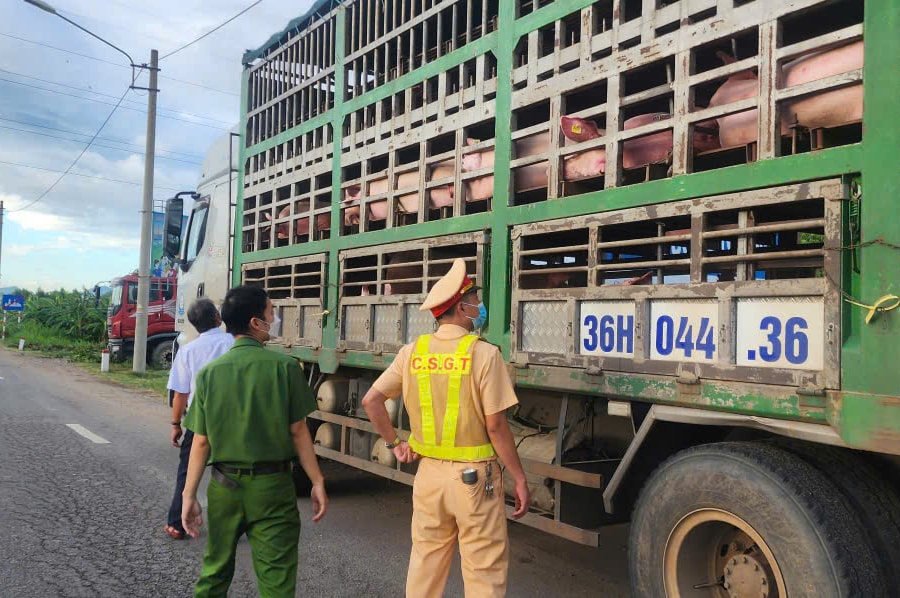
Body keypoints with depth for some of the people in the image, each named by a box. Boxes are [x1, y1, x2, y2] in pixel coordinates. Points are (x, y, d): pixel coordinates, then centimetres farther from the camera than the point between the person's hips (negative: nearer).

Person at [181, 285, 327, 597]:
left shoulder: (209, 372, -3)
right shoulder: (284, 366, -11)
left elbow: (201, 442, -2)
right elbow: (298, 431, -8)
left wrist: (189, 495, 6)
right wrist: (317, 483, 0)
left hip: (225, 486, 3)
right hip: (272, 488, -3)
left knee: (215, 571, 21)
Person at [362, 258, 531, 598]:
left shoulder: (413, 352, 0)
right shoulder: (484, 354, -13)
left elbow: (371, 400, 2)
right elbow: (496, 426, -14)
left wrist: (393, 444, 12)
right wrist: (520, 480, -5)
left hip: (428, 471, 5)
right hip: (474, 477, -4)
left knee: (425, 564, 19)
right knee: (484, 570, 8)